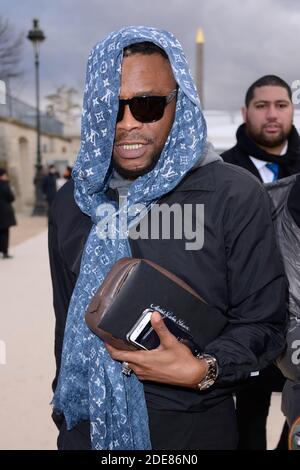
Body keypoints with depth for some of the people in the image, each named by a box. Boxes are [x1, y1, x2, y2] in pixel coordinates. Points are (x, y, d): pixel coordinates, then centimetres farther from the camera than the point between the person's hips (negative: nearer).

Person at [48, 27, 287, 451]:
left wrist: (201, 371, -25)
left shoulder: (238, 197, -13)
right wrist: (65, 407, 15)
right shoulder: (71, 202, 0)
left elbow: (264, 322, -9)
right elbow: (67, 321, 9)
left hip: (194, 432, -3)